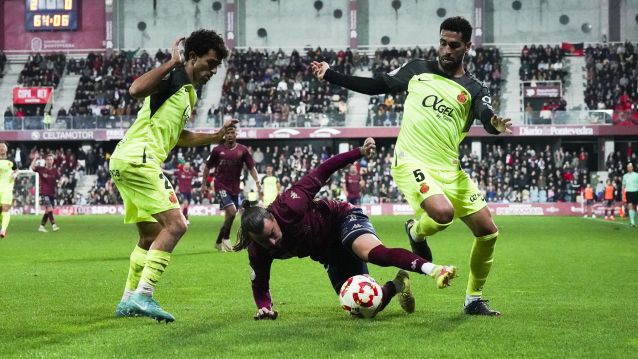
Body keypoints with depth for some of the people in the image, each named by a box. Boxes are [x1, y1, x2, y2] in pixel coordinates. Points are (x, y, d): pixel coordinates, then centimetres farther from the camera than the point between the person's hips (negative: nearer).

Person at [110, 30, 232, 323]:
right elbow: (136, 89, -26)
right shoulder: (174, 78, -7)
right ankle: (143, 296, -20)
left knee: (151, 236, 18)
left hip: (126, 161, 11)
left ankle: (129, 301, 25)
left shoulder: (188, 92, 22)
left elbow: (176, 136, 33)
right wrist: (172, 62, -22)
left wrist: (215, 137, 27)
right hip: (138, 158, -11)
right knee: (174, 225, -17)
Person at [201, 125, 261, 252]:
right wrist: (204, 184, 9)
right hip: (221, 186, -3)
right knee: (231, 211, -20)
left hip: (235, 188, 3)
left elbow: (251, 167, 3)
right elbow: (207, 167, 10)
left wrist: (257, 182, -9)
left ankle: (219, 242, 23)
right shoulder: (217, 150, 0)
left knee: (229, 217, 8)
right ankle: (225, 240, -6)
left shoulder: (242, 150, 2)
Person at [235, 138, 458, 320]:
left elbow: (322, 172, -24)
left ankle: (432, 270, -54)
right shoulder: (258, 253, -18)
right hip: (329, 257, 6)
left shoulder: (289, 206, -32)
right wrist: (264, 307, -21)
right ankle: (396, 286, 20)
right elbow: (259, 284, -1)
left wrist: (360, 152, -28)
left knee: (372, 251, -41)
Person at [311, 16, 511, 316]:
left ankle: (474, 300, 20)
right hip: (412, 162, -3)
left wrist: (496, 126, -39)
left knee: (488, 232, -1)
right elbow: (375, 86, 18)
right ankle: (416, 232, 7)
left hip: (449, 168, 3)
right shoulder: (418, 69, 9)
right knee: (443, 212, -31)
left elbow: (488, 118, -14)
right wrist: (329, 76, 16)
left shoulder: (473, 90, 5)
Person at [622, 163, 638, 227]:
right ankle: (632, 221, -19)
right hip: (628, 192, 0)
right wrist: (623, 193, 9)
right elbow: (623, 185, 16)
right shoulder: (625, 176, 9)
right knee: (630, 206, -14)